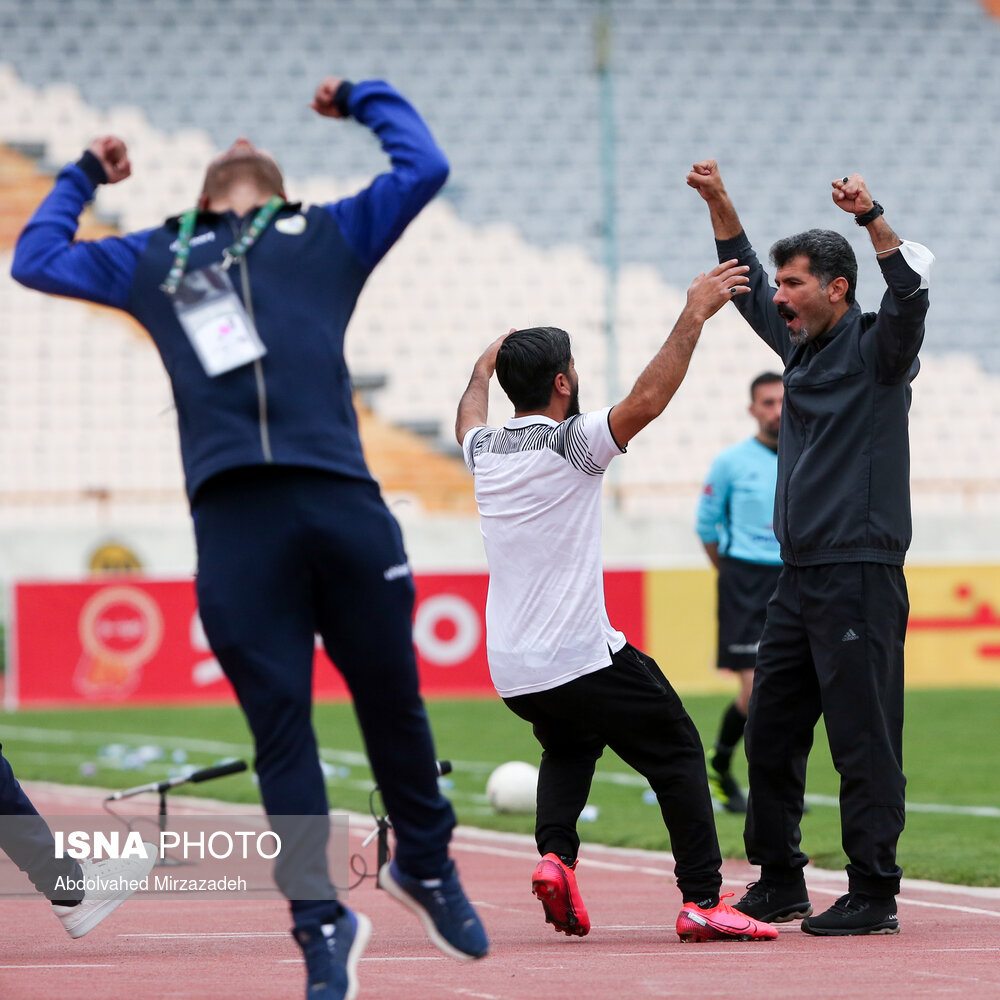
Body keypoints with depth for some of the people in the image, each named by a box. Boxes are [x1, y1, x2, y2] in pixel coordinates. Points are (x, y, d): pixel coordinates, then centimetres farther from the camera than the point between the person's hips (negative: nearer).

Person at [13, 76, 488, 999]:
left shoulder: (329, 236, 24)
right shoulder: (153, 261, 27)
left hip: (341, 503, 0)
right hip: (232, 520, 0)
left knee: (391, 698, 6)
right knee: (280, 726, -1)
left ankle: (426, 865, 28)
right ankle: (323, 925, 4)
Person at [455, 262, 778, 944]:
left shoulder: (486, 450, 9)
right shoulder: (571, 442, -11)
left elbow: (469, 420, 34)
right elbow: (648, 400, -23)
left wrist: (484, 367, 53)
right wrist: (695, 315, -19)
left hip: (512, 673, 7)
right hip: (582, 658, -7)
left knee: (569, 747, 31)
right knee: (677, 752, 5)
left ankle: (555, 855, 5)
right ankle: (702, 900, -6)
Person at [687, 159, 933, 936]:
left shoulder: (876, 347, -5)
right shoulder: (802, 344, 16)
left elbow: (911, 293, -25)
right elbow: (747, 280, 28)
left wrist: (872, 218, -36)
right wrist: (719, 203, 20)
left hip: (860, 574, -8)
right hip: (800, 575, 8)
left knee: (863, 739, -8)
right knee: (770, 733, 10)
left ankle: (874, 894, -6)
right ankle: (779, 883, 19)